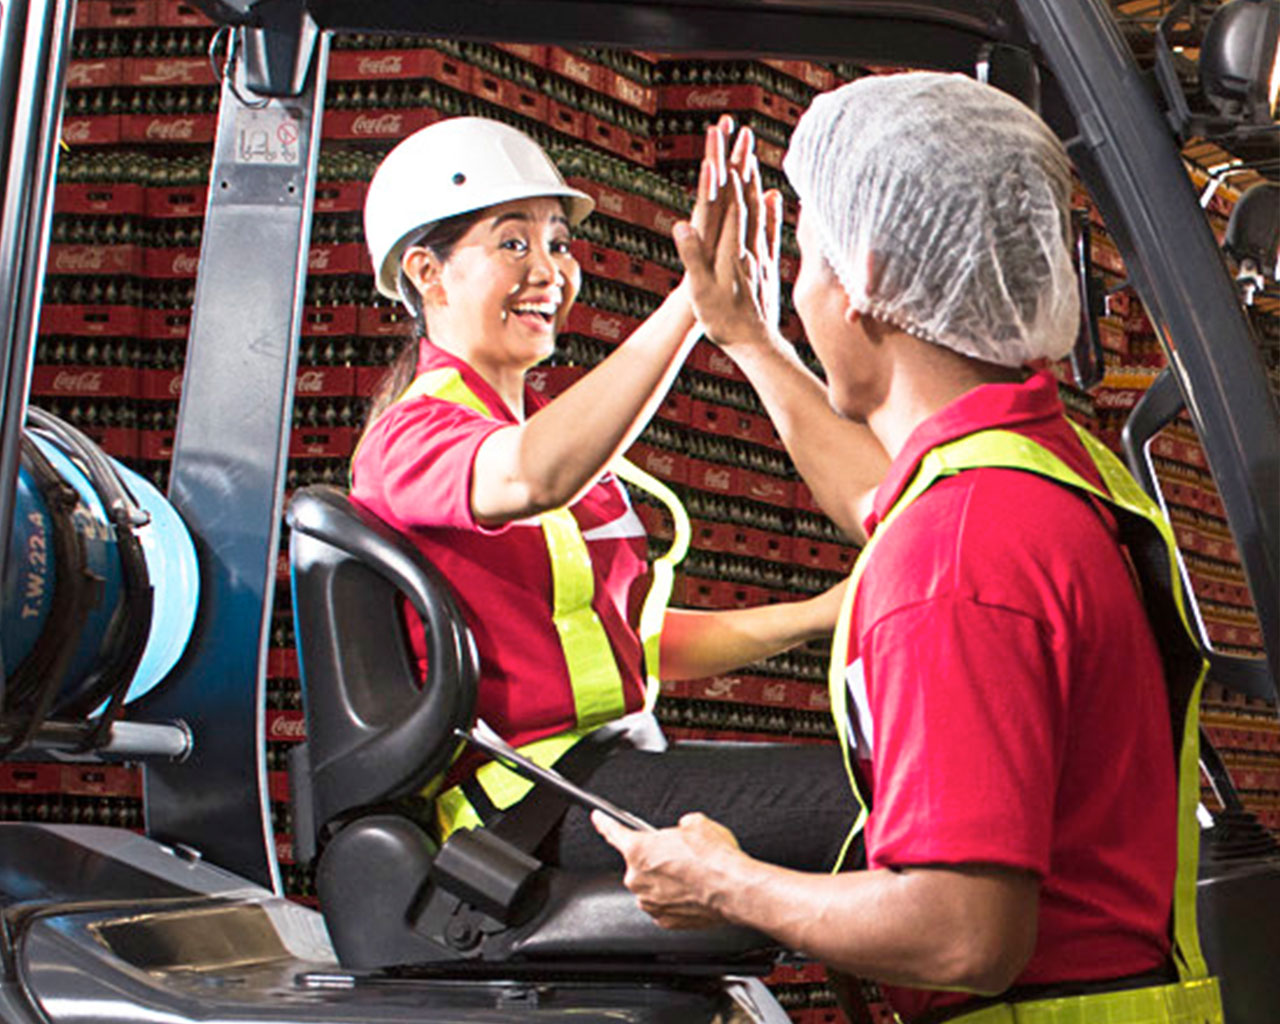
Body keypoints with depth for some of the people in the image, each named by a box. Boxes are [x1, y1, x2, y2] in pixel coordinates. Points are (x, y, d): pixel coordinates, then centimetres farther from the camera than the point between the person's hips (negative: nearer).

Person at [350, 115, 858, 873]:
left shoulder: (546, 424, 22)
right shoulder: (414, 434, -7)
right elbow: (531, 478, -33)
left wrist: (811, 618, 9)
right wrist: (693, 299, -36)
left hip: (613, 761, 9)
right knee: (858, 801, -24)